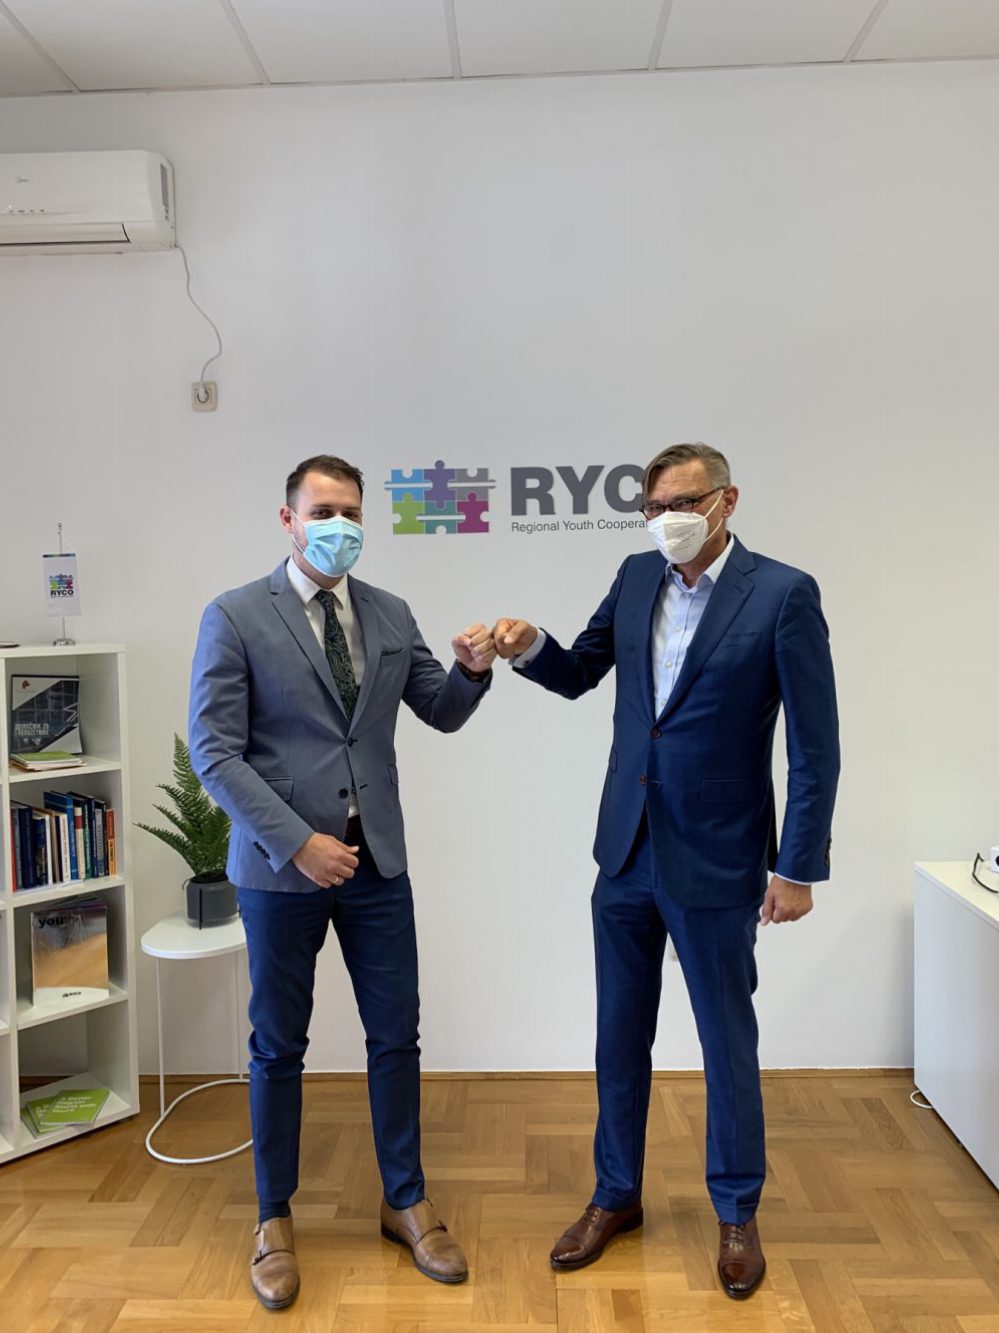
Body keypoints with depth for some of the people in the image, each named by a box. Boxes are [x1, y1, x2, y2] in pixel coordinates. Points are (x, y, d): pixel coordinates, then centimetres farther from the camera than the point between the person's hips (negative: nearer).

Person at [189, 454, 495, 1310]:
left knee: (396, 1036, 12)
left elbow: (443, 714, 11)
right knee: (279, 1047, 12)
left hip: (377, 862, 4)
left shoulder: (390, 615, 6)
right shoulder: (235, 617, -7)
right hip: (282, 866, -3)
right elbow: (215, 752, -11)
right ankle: (275, 1221, 33)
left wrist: (473, 670, -11)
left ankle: (406, 1203, 33)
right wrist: (297, 841, -18)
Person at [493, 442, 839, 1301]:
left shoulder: (782, 594, -13)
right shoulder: (638, 577, 2)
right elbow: (581, 673, 12)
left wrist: (798, 868, -11)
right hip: (626, 852, 5)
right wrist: (531, 648, -10)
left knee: (728, 1043, 13)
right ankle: (617, 1196, 38)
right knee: (620, 1037, 17)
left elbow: (816, 746, -11)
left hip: (716, 863, -5)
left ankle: (737, 1213, 36)